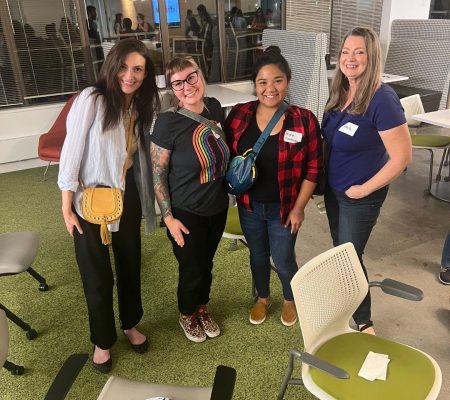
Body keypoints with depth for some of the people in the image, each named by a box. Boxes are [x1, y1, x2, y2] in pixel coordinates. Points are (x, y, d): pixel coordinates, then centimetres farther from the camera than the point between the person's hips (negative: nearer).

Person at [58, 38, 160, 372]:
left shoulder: (143, 106, 1)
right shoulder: (91, 99, -18)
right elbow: (71, 152, -16)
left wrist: (147, 200, 5)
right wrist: (67, 207, -14)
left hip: (128, 197, 5)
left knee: (130, 263, 19)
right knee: (97, 274, 10)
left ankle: (131, 323, 45)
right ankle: (103, 340, 34)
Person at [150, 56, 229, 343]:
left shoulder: (215, 106, -6)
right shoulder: (168, 122, -22)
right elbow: (157, 174, -15)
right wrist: (169, 217, -14)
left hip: (218, 207, 5)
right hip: (186, 213, -5)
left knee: (207, 263, 23)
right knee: (191, 269, 12)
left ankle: (202, 308, 49)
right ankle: (187, 316, 43)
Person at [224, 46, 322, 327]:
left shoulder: (304, 120, -15)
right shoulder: (238, 115, -9)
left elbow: (313, 168, -9)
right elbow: (227, 156, 3)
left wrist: (299, 208, -10)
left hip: (284, 206, -2)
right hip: (249, 204, 3)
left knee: (283, 260, 12)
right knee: (258, 255, 20)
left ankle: (291, 300, 44)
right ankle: (263, 298, 48)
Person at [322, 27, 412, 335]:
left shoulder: (382, 99, -24)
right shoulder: (340, 93, -1)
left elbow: (402, 157, -24)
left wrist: (364, 189, -19)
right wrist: (325, 179, 7)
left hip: (360, 197, -7)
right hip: (333, 189, 7)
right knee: (338, 251, 20)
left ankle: (364, 323, 28)